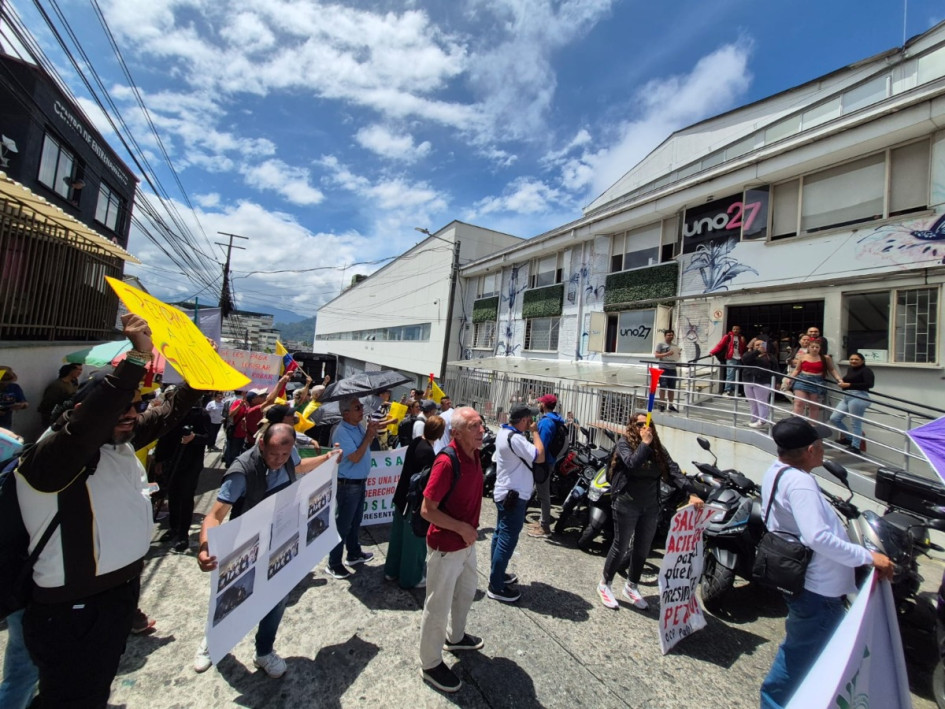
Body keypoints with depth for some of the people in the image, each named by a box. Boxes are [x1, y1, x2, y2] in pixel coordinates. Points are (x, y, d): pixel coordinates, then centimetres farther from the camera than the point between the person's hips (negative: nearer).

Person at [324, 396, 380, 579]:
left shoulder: (358, 426, 1)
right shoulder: (341, 432, -25)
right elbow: (355, 457, -27)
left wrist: (371, 433, -4)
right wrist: (368, 436, -24)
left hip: (360, 482, 9)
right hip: (347, 485, -8)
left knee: (355, 522, 23)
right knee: (342, 525, 5)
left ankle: (354, 554, 39)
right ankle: (333, 564, 20)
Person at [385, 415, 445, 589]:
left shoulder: (415, 442, -2)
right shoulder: (427, 452, -27)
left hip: (403, 496, 9)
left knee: (398, 536, 21)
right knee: (414, 541, 10)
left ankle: (392, 571, 38)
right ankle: (411, 578, 26)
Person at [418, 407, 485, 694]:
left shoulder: (474, 456, -3)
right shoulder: (446, 462, -30)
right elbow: (427, 510, -27)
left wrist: (470, 529, 14)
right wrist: (462, 528, -24)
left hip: (467, 542, 9)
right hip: (445, 547, -8)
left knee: (466, 592, 28)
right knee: (439, 605, 12)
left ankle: (455, 637, 54)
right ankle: (430, 664, 36)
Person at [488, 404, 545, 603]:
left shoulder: (503, 432, 5)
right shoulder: (515, 438, -26)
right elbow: (540, 457, -27)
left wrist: (529, 432, 2)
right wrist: (535, 432, -18)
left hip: (505, 492, 11)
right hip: (514, 495, -11)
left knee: (500, 534, 20)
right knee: (507, 540, 0)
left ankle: (496, 575, 35)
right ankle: (495, 587, 11)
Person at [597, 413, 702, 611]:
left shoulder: (658, 449, 4)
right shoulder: (625, 443, -8)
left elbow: (674, 471, -6)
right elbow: (632, 463, -25)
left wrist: (691, 494, -18)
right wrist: (644, 443, -20)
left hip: (651, 507, 5)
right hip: (627, 505, -5)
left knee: (642, 550, 16)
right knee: (620, 546, 5)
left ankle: (631, 587, 36)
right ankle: (604, 585, 25)